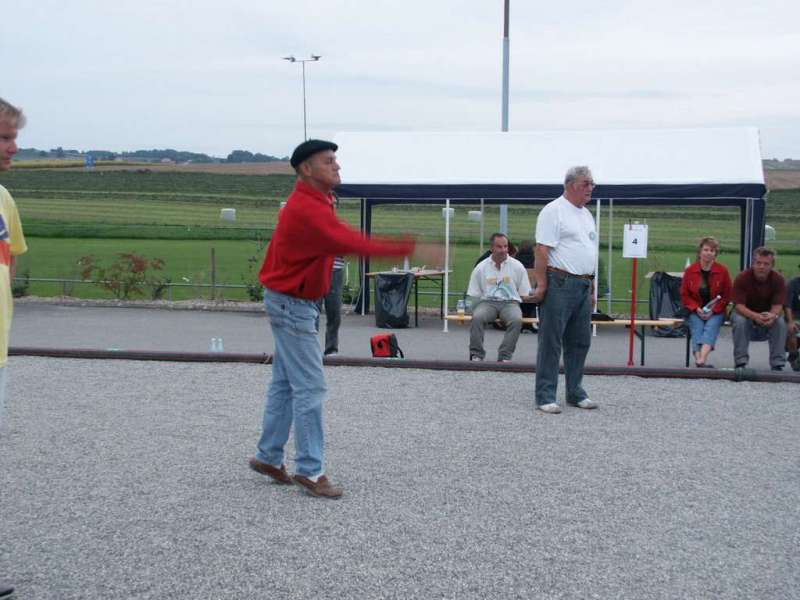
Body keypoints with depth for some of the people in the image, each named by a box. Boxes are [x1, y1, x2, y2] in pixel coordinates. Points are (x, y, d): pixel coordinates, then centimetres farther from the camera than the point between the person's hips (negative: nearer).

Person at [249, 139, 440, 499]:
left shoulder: (313, 202, 10)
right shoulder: (307, 209, -25)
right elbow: (354, 244, -35)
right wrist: (412, 249, -39)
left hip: (293, 302, 11)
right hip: (292, 304, -11)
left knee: (285, 383, 16)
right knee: (310, 388, -7)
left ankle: (268, 457, 25)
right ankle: (309, 471, -1)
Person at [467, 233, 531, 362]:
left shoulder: (517, 266, 8)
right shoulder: (481, 268, 8)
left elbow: (524, 294, 12)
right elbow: (474, 295, 11)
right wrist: (471, 308, -5)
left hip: (510, 302, 0)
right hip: (487, 302, 0)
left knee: (516, 319, -34)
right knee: (477, 317, -33)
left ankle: (505, 356, -30)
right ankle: (476, 354, -26)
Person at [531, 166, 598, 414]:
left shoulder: (587, 214, 18)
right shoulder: (554, 211, -9)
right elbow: (542, 250, -15)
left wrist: (591, 285, 19)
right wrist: (541, 284, -19)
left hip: (583, 285, 9)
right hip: (560, 284, -9)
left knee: (580, 342, 13)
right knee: (551, 342, -4)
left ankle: (575, 393, 22)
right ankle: (545, 396, -1)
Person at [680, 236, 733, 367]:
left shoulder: (722, 271, 0)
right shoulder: (690, 271, 1)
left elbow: (727, 296, 2)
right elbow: (684, 295, 5)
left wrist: (713, 310, -11)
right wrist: (697, 309, -11)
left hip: (715, 311, -1)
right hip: (695, 311, 1)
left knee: (711, 327, -28)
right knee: (697, 328, -26)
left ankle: (701, 360, -48)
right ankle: (699, 360, -45)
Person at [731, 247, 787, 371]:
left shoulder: (778, 279, -17)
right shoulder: (742, 278, -22)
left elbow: (777, 306, -21)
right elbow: (739, 306, -27)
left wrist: (773, 315, -46)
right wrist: (755, 316, -47)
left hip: (769, 313, 2)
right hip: (745, 313, -1)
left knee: (780, 322, -29)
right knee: (739, 321, -34)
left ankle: (777, 365, -21)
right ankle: (740, 363, -25)